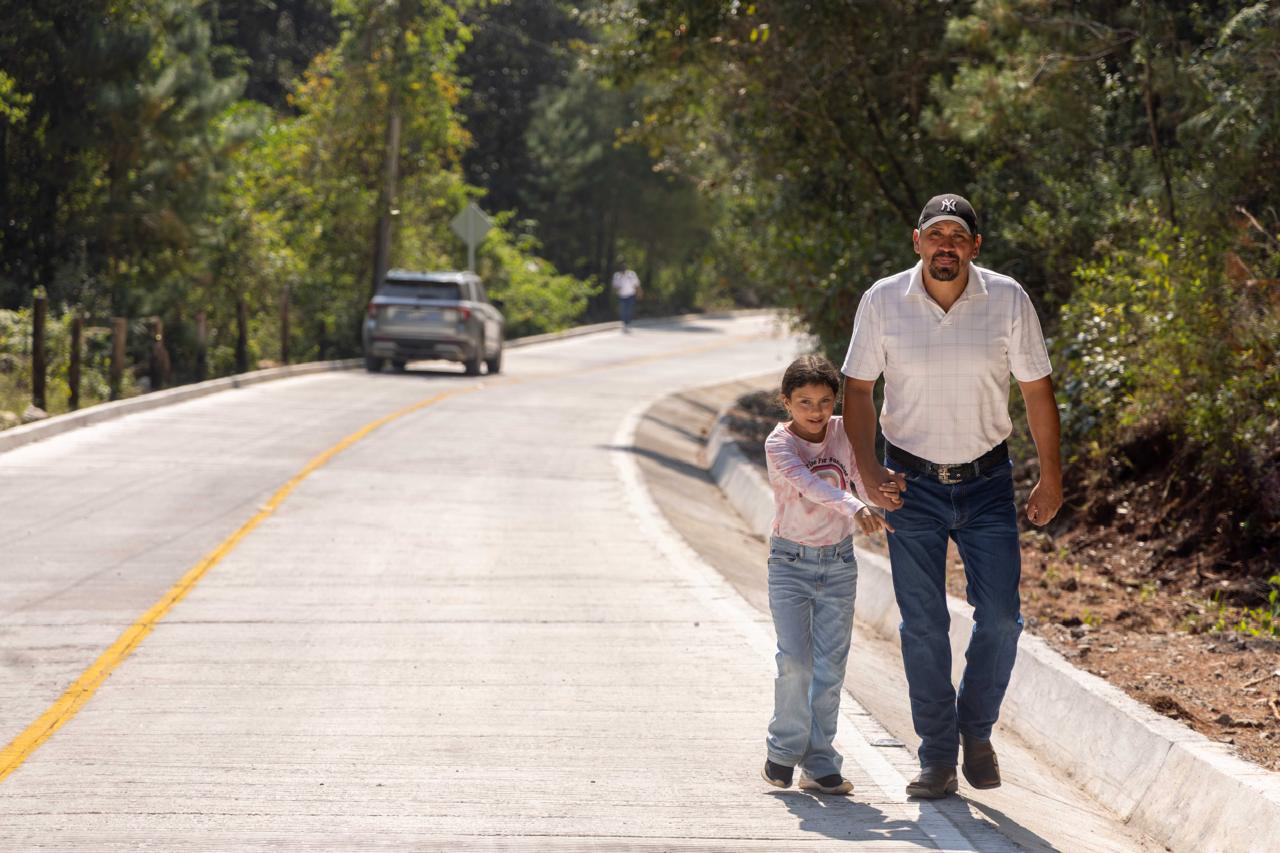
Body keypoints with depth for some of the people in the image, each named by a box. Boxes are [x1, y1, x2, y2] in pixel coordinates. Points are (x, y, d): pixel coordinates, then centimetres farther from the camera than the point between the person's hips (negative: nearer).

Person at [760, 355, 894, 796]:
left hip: (839, 564, 3)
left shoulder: (843, 433, 1)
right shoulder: (779, 443, -13)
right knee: (795, 662, -9)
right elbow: (808, 483, -31)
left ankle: (820, 763, 9)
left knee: (830, 666, 2)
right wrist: (854, 507, -46)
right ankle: (783, 750, 10)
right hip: (790, 563, -3)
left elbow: (865, 480, -1)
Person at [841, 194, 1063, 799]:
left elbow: (1037, 390, 1)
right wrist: (867, 468, -9)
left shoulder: (1008, 300, -7)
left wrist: (1051, 478, 0)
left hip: (987, 481, 0)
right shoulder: (882, 302, -7)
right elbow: (858, 388, 2)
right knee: (922, 627, 1)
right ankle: (937, 759, 12)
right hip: (911, 483, 0)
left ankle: (977, 731, 20)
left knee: (1000, 619, -4)